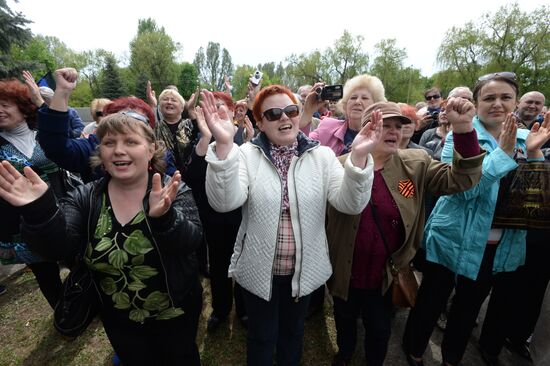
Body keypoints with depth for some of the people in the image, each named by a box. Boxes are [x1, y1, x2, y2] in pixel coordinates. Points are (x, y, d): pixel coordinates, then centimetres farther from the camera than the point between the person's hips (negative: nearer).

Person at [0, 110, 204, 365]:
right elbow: (57, 248, -18)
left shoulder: (175, 191, -18)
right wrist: (40, 211, -36)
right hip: (119, 319, 3)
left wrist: (163, 217, -51)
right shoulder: (85, 197, -8)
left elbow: (190, 243, -31)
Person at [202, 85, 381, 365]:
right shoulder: (247, 154, -11)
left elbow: (350, 204, -17)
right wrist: (224, 145, -38)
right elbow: (224, 202, -26)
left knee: (293, 332, 29)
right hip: (259, 269, -1)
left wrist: (358, 156, -32)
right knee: (261, 338, 23)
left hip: (304, 269, 2)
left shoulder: (322, 156, -7)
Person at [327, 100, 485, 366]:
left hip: (384, 277, 1)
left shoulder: (416, 163, -5)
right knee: (345, 323, 27)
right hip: (344, 275, 0)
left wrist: (464, 130, -24)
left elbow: (458, 180, -14)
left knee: (380, 332, 24)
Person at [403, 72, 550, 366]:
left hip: (500, 246, 5)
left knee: (469, 307, 22)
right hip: (454, 241, -4)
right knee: (431, 303, 10)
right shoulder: (460, 137, -11)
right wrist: (503, 152, -24)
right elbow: (463, 189, -22)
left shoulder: (524, 138, 3)